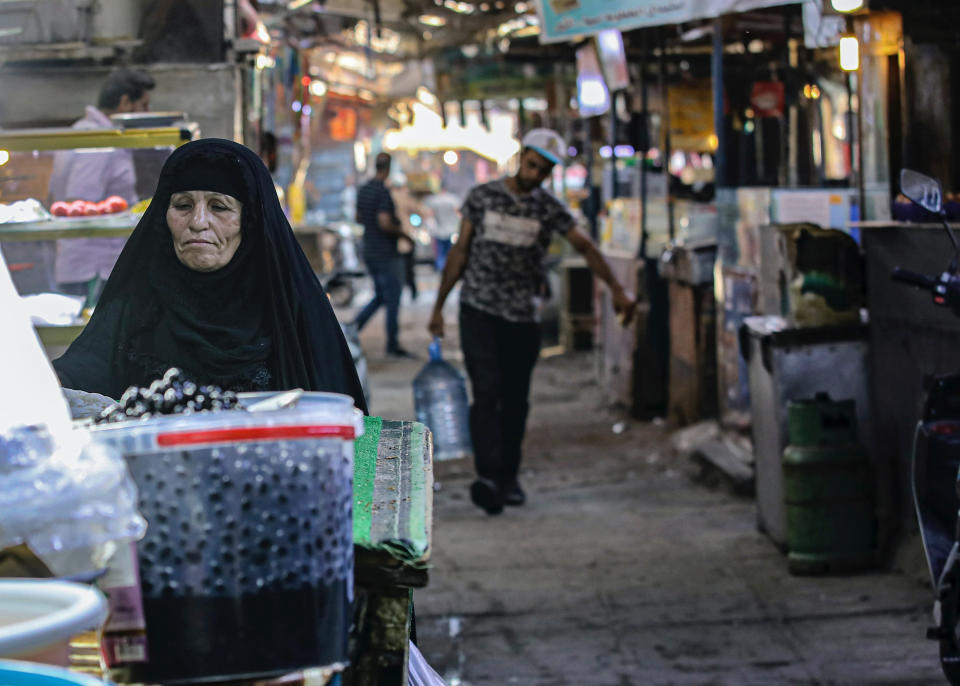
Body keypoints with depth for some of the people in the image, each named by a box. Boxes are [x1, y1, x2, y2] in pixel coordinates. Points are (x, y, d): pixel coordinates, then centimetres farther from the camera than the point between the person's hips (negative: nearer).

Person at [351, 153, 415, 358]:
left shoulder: (363, 190, 8)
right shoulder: (383, 192, -20)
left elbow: (358, 218, 19)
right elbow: (385, 223, -26)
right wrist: (401, 232, -10)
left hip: (369, 252, 8)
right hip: (386, 254, -8)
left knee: (380, 296, 19)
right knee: (392, 299, 2)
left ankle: (356, 325, 2)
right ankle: (392, 345, 8)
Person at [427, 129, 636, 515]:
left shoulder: (549, 209, 4)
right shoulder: (482, 197, 3)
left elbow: (584, 247, -4)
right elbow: (460, 252, 7)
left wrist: (616, 288, -19)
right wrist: (439, 306, 8)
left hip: (523, 318, 2)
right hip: (479, 312, -2)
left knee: (516, 400, 5)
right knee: (487, 393, -15)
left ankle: (508, 478, 18)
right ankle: (488, 477, -25)